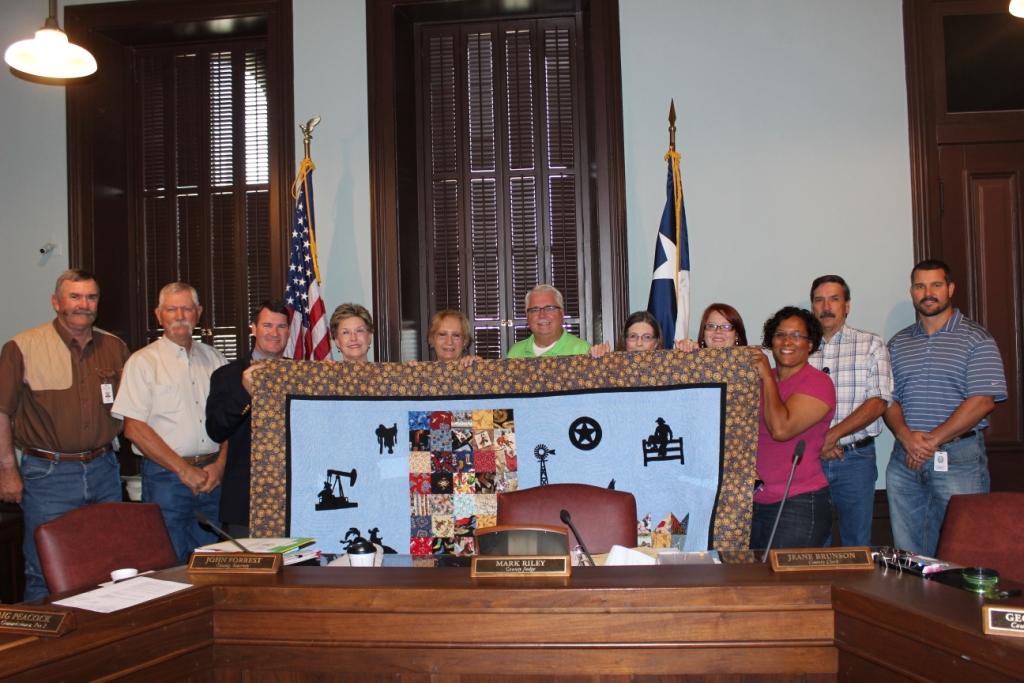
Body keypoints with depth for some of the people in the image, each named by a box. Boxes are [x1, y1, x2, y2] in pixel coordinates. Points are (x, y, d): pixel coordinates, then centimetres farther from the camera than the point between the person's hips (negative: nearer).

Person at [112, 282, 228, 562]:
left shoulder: (214, 359, 12)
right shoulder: (143, 362, 0)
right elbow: (134, 429, -7)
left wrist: (219, 465, -4)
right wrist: (184, 469, -11)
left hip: (213, 475, 4)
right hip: (166, 476, -4)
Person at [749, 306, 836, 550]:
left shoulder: (817, 383, -9)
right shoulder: (760, 378, 10)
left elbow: (781, 429, -23)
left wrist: (767, 377, -13)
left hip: (798, 504, -6)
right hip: (752, 502, 6)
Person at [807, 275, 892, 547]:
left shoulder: (871, 345, 4)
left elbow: (879, 401, -6)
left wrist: (833, 435, -16)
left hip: (855, 457, -1)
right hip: (807, 458, 1)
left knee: (857, 542, 7)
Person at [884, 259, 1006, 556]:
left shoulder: (976, 339, 0)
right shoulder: (898, 343, 14)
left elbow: (982, 401, -10)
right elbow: (888, 399, 9)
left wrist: (933, 439, -14)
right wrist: (906, 436, -10)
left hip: (959, 457, -4)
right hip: (905, 458, 4)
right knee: (907, 554, 8)